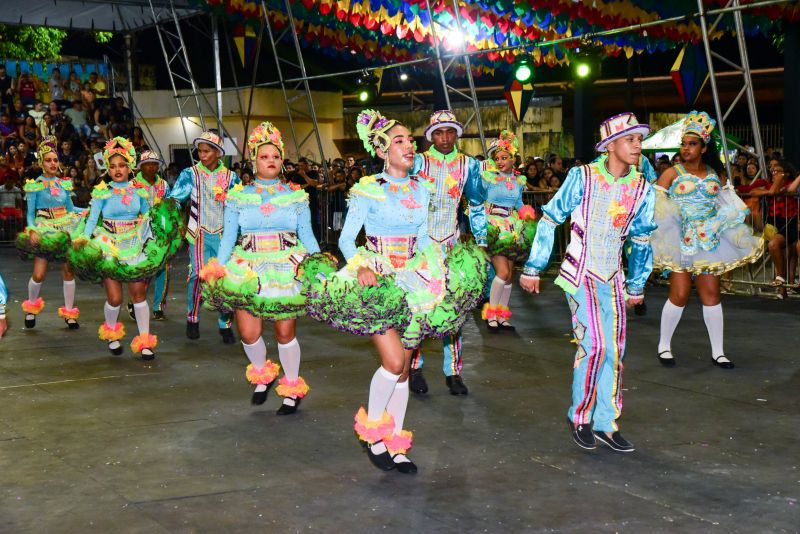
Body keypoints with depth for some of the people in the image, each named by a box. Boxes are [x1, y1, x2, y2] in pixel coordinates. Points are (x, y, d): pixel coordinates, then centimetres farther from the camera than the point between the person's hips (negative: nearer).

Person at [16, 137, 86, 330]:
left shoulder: (64, 184, 8)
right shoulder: (34, 186, -3)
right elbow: (30, 214, -3)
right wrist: (32, 231, -19)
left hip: (65, 228, 3)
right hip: (44, 229, -3)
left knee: (68, 271, 1)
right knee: (39, 274, -8)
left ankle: (69, 312, 13)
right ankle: (32, 305, 19)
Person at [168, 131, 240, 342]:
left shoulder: (230, 177, 9)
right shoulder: (190, 174, 3)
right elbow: (174, 198, -7)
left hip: (224, 235, 2)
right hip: (199, 234, -2)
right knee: (199, 275, -15)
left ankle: (225, 325, 10)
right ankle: (193, 319, 4)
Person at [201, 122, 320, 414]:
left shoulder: (296, 195, 6)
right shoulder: (238, 196, 7)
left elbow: (307, 235, 6)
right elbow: (228, 237, 6)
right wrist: (217, 268, -5)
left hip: (287, 270, -1)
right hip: (248, 270, 1)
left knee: (285, 333, -1)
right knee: (248, 334, -3)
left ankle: (292, 388, 19)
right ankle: (263, 374, 28)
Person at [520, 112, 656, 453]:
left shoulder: (642, 189, 1)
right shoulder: (582, 177, -11)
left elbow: (641, 241, 14)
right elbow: (549, 220, -6)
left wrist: (637, 285, 19)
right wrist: (532, 268, -4)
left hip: (612, 279, 5)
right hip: (580, 274, -5)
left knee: (614, 350, 5)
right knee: (594, 345, -13)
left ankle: (606, 423, 17)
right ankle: (579, 417, 6)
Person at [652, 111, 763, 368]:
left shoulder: (715, 175, 10)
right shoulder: (672, 174, -2)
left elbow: (729, 207, 18)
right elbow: (656, 205, -6)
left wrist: (738, 231, 11)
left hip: (708, 240, 4)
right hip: (680, 241, -4)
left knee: (711, 294, 4)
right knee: (680, 294, -7)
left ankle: (717, 351, 10)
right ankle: (664, 346, 10)